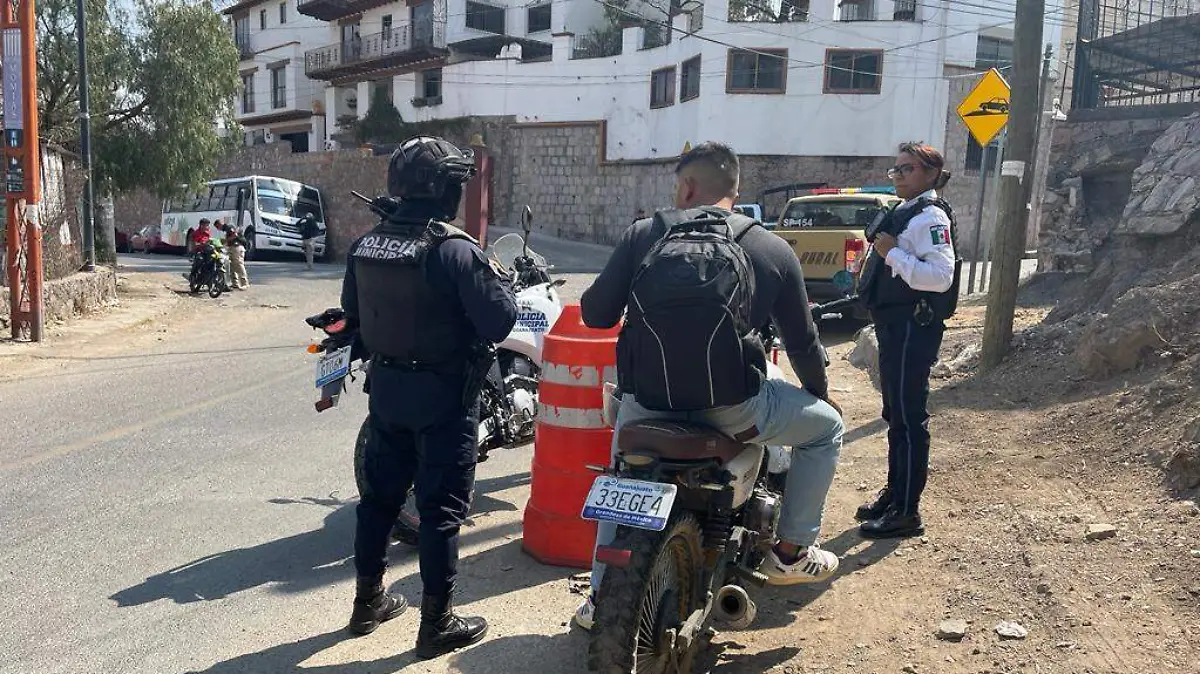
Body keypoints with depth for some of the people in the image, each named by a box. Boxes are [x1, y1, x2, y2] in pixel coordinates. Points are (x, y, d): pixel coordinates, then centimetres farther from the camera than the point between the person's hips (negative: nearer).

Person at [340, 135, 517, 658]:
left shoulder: (364, 245, 1)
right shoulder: (455, 250, -21)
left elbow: (352, 314, 13)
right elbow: (498, 322, -20)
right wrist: (501, 283, -2)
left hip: (385, 387, 7)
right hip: (442, 396, -6)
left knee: (379, 495, 18)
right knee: (441, 508, 4)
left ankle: (368, 602, 32)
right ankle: (437, 624, 13)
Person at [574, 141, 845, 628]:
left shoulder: (643, 234, 2)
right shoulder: (773, 250, 3)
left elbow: (595, 314, 3)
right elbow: (802, 342, 9)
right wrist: (821, 394, 28)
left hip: (647, 399, 2)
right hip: (730, 405, -2)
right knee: (825, 425, 23)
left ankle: (601, 599, 32)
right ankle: (791, 553, 27)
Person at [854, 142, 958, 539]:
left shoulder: (930, 217, -13)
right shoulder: (904, 213, 17)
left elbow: (941, 277, -26)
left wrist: (892, 253, -23)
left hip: (914, 327, -10)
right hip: (896, 325, 10)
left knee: (909, 417, -5)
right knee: (895, 415, 17)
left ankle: (907, 512, 2)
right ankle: (894, 493, 29)